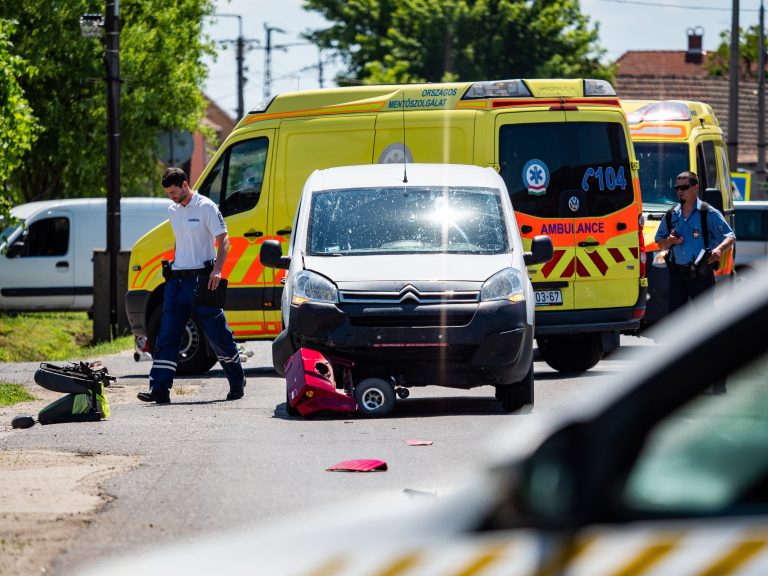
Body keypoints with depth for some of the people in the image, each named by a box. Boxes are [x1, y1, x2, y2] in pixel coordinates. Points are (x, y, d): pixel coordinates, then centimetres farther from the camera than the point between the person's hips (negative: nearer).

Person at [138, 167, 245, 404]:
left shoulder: (206, 207, -8)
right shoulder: (172, 211, 13)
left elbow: (223, 240, -10)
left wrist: (217, 270, -22)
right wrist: (173, 269, 17)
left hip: (202, 278, -6)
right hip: (177, 278, 6)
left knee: (219, 336, 1)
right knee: (166, 337, -3)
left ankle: (237, 384, 16)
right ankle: (159, 389, -5)